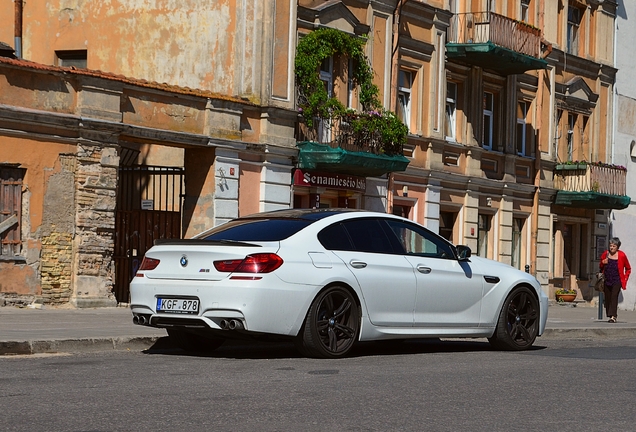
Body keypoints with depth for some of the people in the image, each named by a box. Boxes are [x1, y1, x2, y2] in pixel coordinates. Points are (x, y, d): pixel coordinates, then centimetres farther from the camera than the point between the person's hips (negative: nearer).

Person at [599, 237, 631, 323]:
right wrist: (603, 263, -2)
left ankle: (613, 316, -23)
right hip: (607, 280, 4)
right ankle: (610, 315, 18)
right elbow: (601, 267, 20)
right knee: (607, 298, 6)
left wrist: (625, 278, -1)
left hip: (617, 280, -4)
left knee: (614, 297, -17)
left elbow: (628, 269, 9)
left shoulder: (622, 255, -3)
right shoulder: (605, 254, 5)